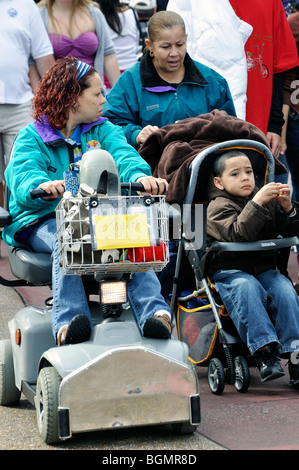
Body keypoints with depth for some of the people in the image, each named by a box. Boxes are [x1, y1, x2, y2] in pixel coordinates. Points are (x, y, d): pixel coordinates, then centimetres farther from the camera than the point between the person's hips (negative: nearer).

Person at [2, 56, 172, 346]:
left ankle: (154, 312, -49)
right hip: (42, 221, -2)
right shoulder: (31, 138, 8)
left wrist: (141, 177, -29)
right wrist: (41, 185, -40)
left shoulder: (103, 131, 19)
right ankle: (66, 323, -53)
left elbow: (124, 157, -3)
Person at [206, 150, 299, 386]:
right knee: (247, 288, -35)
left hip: (265, 269, 4)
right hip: (228, 272, -4)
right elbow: (237, 233, -23)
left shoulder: (268, 200, 13)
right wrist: (257, 203, -29)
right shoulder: (218, 207, -4)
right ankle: (264, 350, -41)